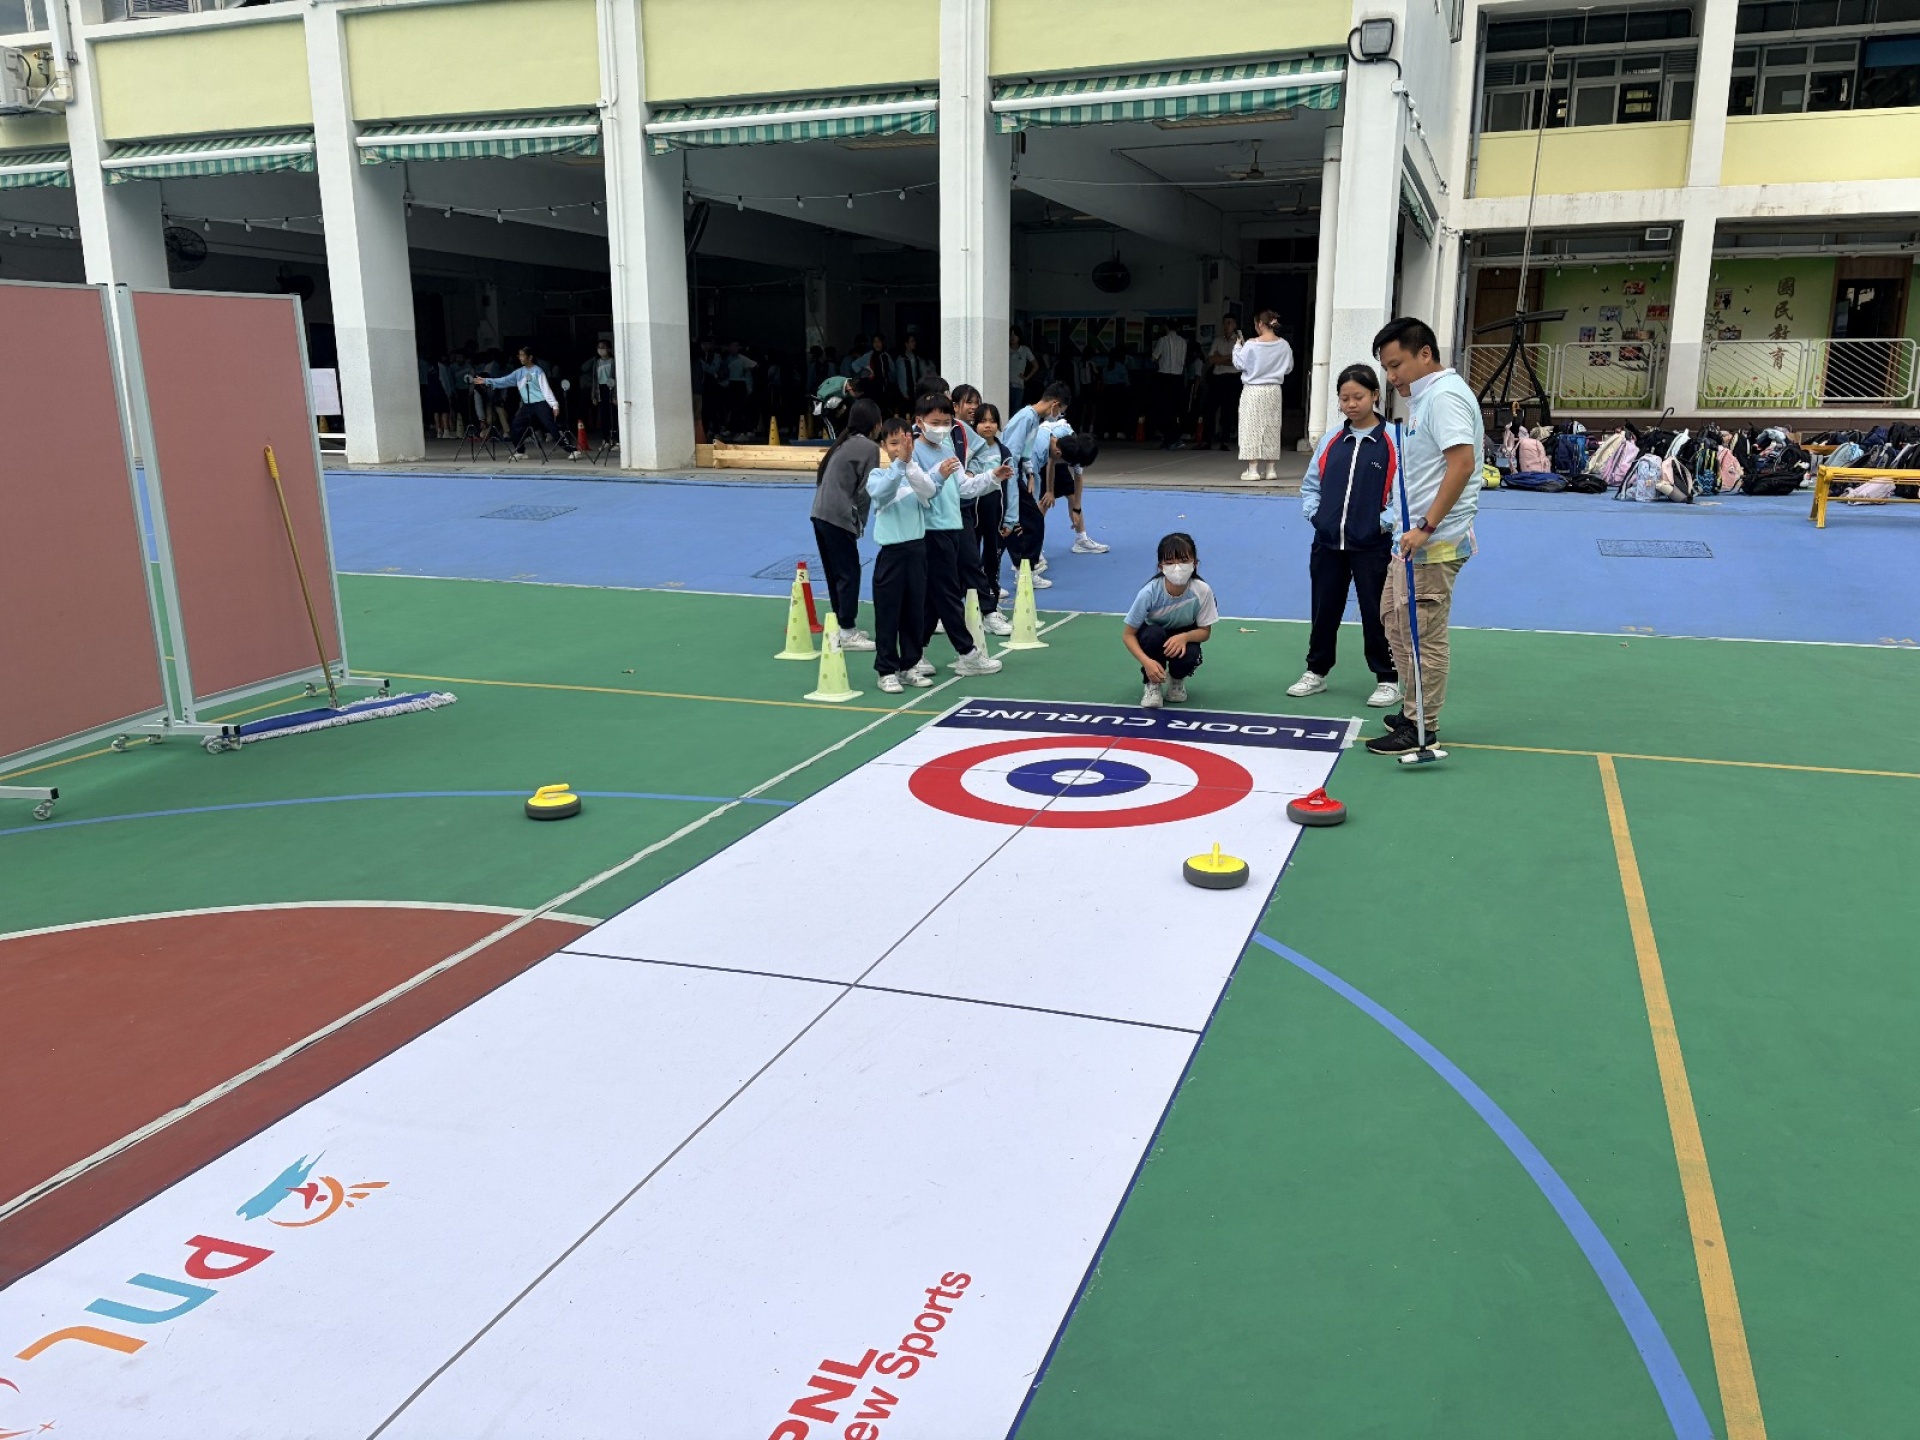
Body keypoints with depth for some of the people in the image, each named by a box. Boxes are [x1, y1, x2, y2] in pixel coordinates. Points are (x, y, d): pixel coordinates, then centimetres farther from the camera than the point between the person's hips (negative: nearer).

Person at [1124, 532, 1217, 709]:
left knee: (1189, 656, -31)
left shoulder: (1202, 591, -27)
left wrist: (1184, 637, -36)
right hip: (1153, 636, -1)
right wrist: (1146, 661, -39)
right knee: (1154, 633, -35)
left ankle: (1177, 679, 7)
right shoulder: (1149, 593, -32)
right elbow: (1128, 634, -23)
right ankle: (1152, 684, -10)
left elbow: (1204, 631, -14)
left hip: (1184, 637, 1)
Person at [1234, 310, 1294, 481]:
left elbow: (1239, 364, -4)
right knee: (1271, 427, 11)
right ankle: (1271, 469, 13)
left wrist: (1237, 347, 10)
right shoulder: (1283, 345, -2)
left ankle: (1253, 469, -2)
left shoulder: (1251, 345, -13)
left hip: (1253, 390, -4)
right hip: (1273, 390, 4)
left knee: (1252, 427, 1)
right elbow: (1288, 368, 6)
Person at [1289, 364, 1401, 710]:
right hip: (1328, 543, 4)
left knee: (1375, 614, 3)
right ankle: (1317, 672, 29)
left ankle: (1388, 680, 17)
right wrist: (1314, 513, 1)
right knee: (1324, 610, 14)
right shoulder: (1330, 441, 6)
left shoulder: (1393, 442, -7)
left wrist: (1385, 522, -15)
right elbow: (1311, 484, 15)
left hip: (1372, 547, -4)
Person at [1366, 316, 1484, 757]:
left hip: (1434, 543, -11)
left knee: (1422, 635, -4)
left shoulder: (1444, 395, -15)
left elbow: (1462, 463, -24)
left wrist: (1427, 528, -24)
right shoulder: (1425, 396, 16)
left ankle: (1421, 727, 5)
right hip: (1412, 538, 11)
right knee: (1394, 618, 18)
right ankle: (1414, 708, 28)